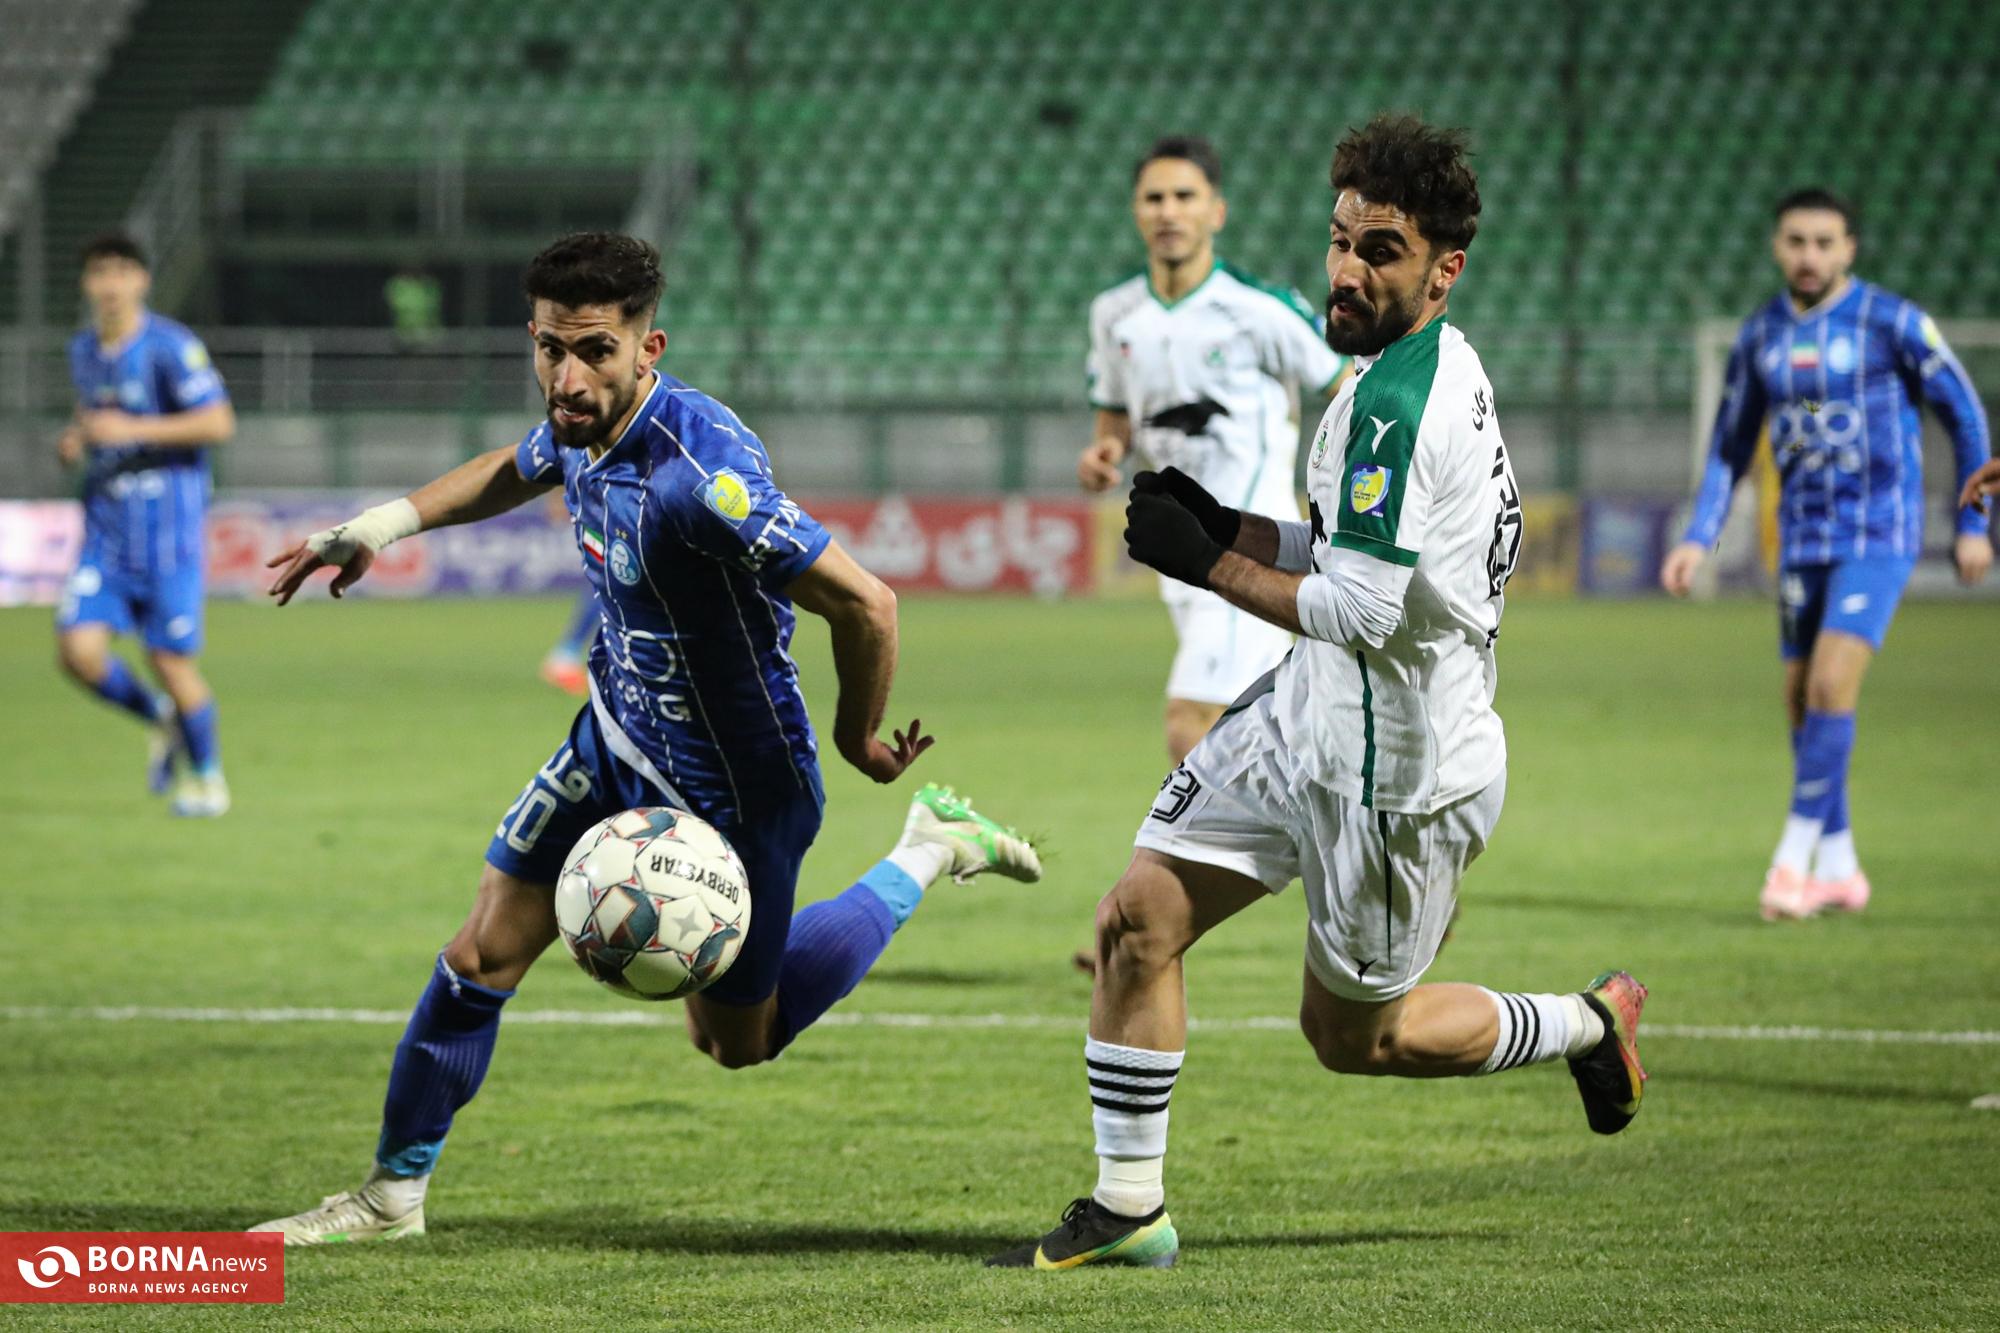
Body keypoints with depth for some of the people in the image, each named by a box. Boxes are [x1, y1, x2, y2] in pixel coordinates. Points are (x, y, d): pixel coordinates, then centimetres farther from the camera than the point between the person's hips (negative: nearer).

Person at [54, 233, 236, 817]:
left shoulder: (171, 347, -11)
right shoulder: (84, 350, 10)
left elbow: (218, 422, -17)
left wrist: (132, 430, -21)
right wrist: (75, 438, 5)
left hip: (168, 521, -6)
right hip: (105, 525, 6)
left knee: (171, 658, -5)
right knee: (78, 650, -10)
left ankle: (207, 778, 18)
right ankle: (161, 720, 19)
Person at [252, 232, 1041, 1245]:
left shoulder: (696, 476, -36)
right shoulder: (583, 424, -9)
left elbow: (864, 605, -31)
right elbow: (516, 470, 20)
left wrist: (858, 742, -15)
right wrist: (378, 526, 16)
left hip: (730, 791, -7)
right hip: (615, 743, 7)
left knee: (736, 1043, 13)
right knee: (480, 957, 6)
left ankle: (930, 852, 26)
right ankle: (392, 1195, 22)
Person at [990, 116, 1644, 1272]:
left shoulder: (1401, 403, -25)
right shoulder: (1427, 371, 6)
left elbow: (1358, 610, -27)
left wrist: (1208, 564, -15)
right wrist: (1224, 526, 0)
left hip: (1398, 772, -9)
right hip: (1312, 716, 9)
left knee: (1351, 1036, 9)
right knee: (1138, 919, 2)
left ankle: (1588, 1025, 32)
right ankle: (1128, 1210, 9)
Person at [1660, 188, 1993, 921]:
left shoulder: (1892, 323, -8)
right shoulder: (1761, 336, 6)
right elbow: (1730, 444, 16)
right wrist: (1699, 538, 6)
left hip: (1879, 536, -5)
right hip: (1802, 540, 5)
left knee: (1831, 685, -19)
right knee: (1802, 698, 6)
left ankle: (1795, 854, -14)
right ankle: (1838, 868, 17)